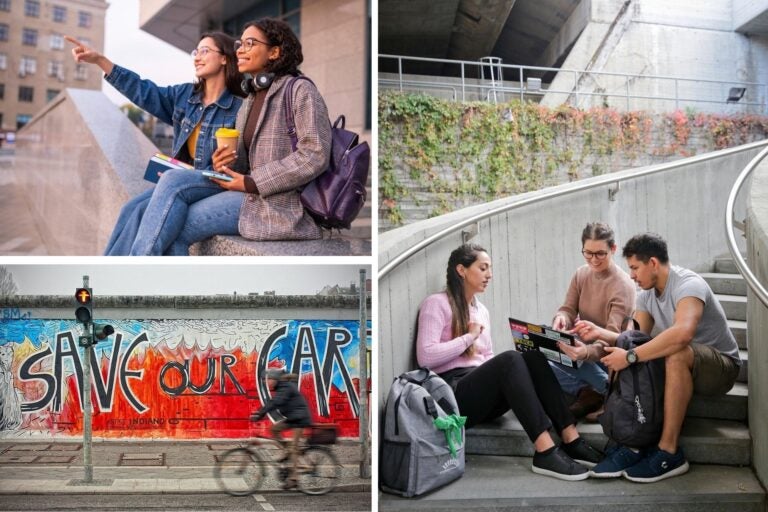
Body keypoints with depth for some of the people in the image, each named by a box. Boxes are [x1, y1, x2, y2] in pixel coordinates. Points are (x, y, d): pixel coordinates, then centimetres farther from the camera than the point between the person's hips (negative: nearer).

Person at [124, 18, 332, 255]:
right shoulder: (249, 101, 21)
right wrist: (224, 166, -4)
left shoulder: (300, 90, -3)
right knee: (173, 179, -16)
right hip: (248, 193, 7)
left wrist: (251, 183, -16)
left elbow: (315, 155, -16)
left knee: (173, 229, -16)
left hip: (279, 203, -7)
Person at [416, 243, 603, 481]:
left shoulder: (481, 310, 22)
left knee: (533, 358, -18)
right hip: (453, 395, -7)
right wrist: (469, 336, -9)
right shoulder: (436, 304, -2)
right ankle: (545, 452, -37)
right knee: (509, 359, -31)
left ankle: (570, 440, -24)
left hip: (484, 394, 7)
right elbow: (425, 357, -15)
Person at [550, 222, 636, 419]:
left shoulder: (623, 285, -18)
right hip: (583, 346, 7)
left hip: (607, 353, -7)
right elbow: (568, 309, -1)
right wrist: (561, 319, -29)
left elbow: (613, 335, -28)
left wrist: (587, 352, -49)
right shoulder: (581, 274, 3)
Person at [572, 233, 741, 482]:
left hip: (721, 367, -7)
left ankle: (669, 452, -32)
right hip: (678, 367, 8)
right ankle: (633, 446, -20)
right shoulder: (646, 295, 3)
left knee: (676, 354, -39)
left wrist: (630, 356, -41)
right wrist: (600, 332, -17)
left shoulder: (688, 284, -23)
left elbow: (682, 333, -42)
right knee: (619, 359, -14)